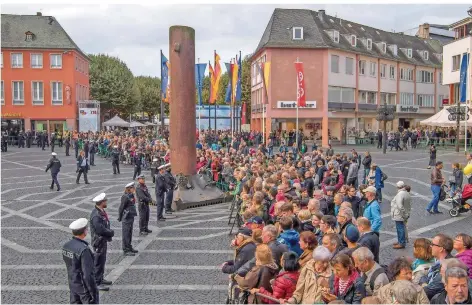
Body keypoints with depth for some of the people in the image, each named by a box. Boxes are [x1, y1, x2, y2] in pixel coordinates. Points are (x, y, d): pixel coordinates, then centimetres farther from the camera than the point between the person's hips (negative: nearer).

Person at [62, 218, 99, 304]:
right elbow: (88, 274, -26)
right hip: (84, 286, -7)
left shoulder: (66, 246, -4)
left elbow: (69, 264, 8)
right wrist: (94, 293, -17)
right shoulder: (84, 249, -28)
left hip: (72, 284, 8)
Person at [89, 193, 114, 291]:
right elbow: (100, 229, -30)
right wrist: (111, 232, -15)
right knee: (98, 262, 1)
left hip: (103, 241, 10)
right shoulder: (96, 215, -26)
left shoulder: (101, 212, 6)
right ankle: (97, 283, 11)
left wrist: (110, 232, -3)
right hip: (98, 242, -10)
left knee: (102, 261, 20)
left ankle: (100, 279, 34)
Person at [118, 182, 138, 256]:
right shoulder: (125, 197, -20)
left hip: (131, 217, 9)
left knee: (130, 233, 19)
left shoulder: (131, 195, 7)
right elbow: (121, 207, -16)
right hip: (126, 218, -9)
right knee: (125, 234, 0)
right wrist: (120, 218, -11)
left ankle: (129, 247, 31)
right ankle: (126, 250, 8)